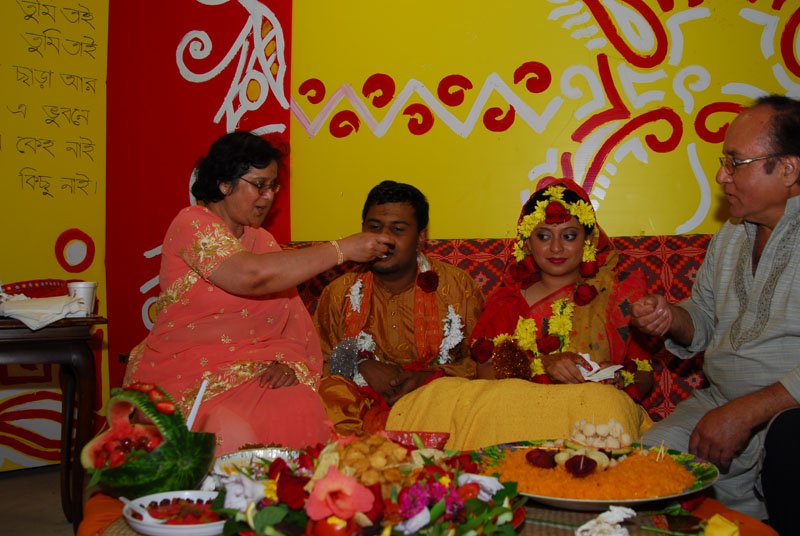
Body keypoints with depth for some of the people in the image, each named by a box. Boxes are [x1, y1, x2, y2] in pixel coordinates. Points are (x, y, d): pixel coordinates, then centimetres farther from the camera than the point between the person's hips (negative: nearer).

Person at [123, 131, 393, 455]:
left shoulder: (261, 239, 15)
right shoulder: (192, 224, -7)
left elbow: (294, 319, 13)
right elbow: (251, 276, -25)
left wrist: (289, 363, -10)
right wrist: (341, 250, -20)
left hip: (249, 374, 6)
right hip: (183, 375, -5)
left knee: (302, 408, -24)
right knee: (232, 432, -33)